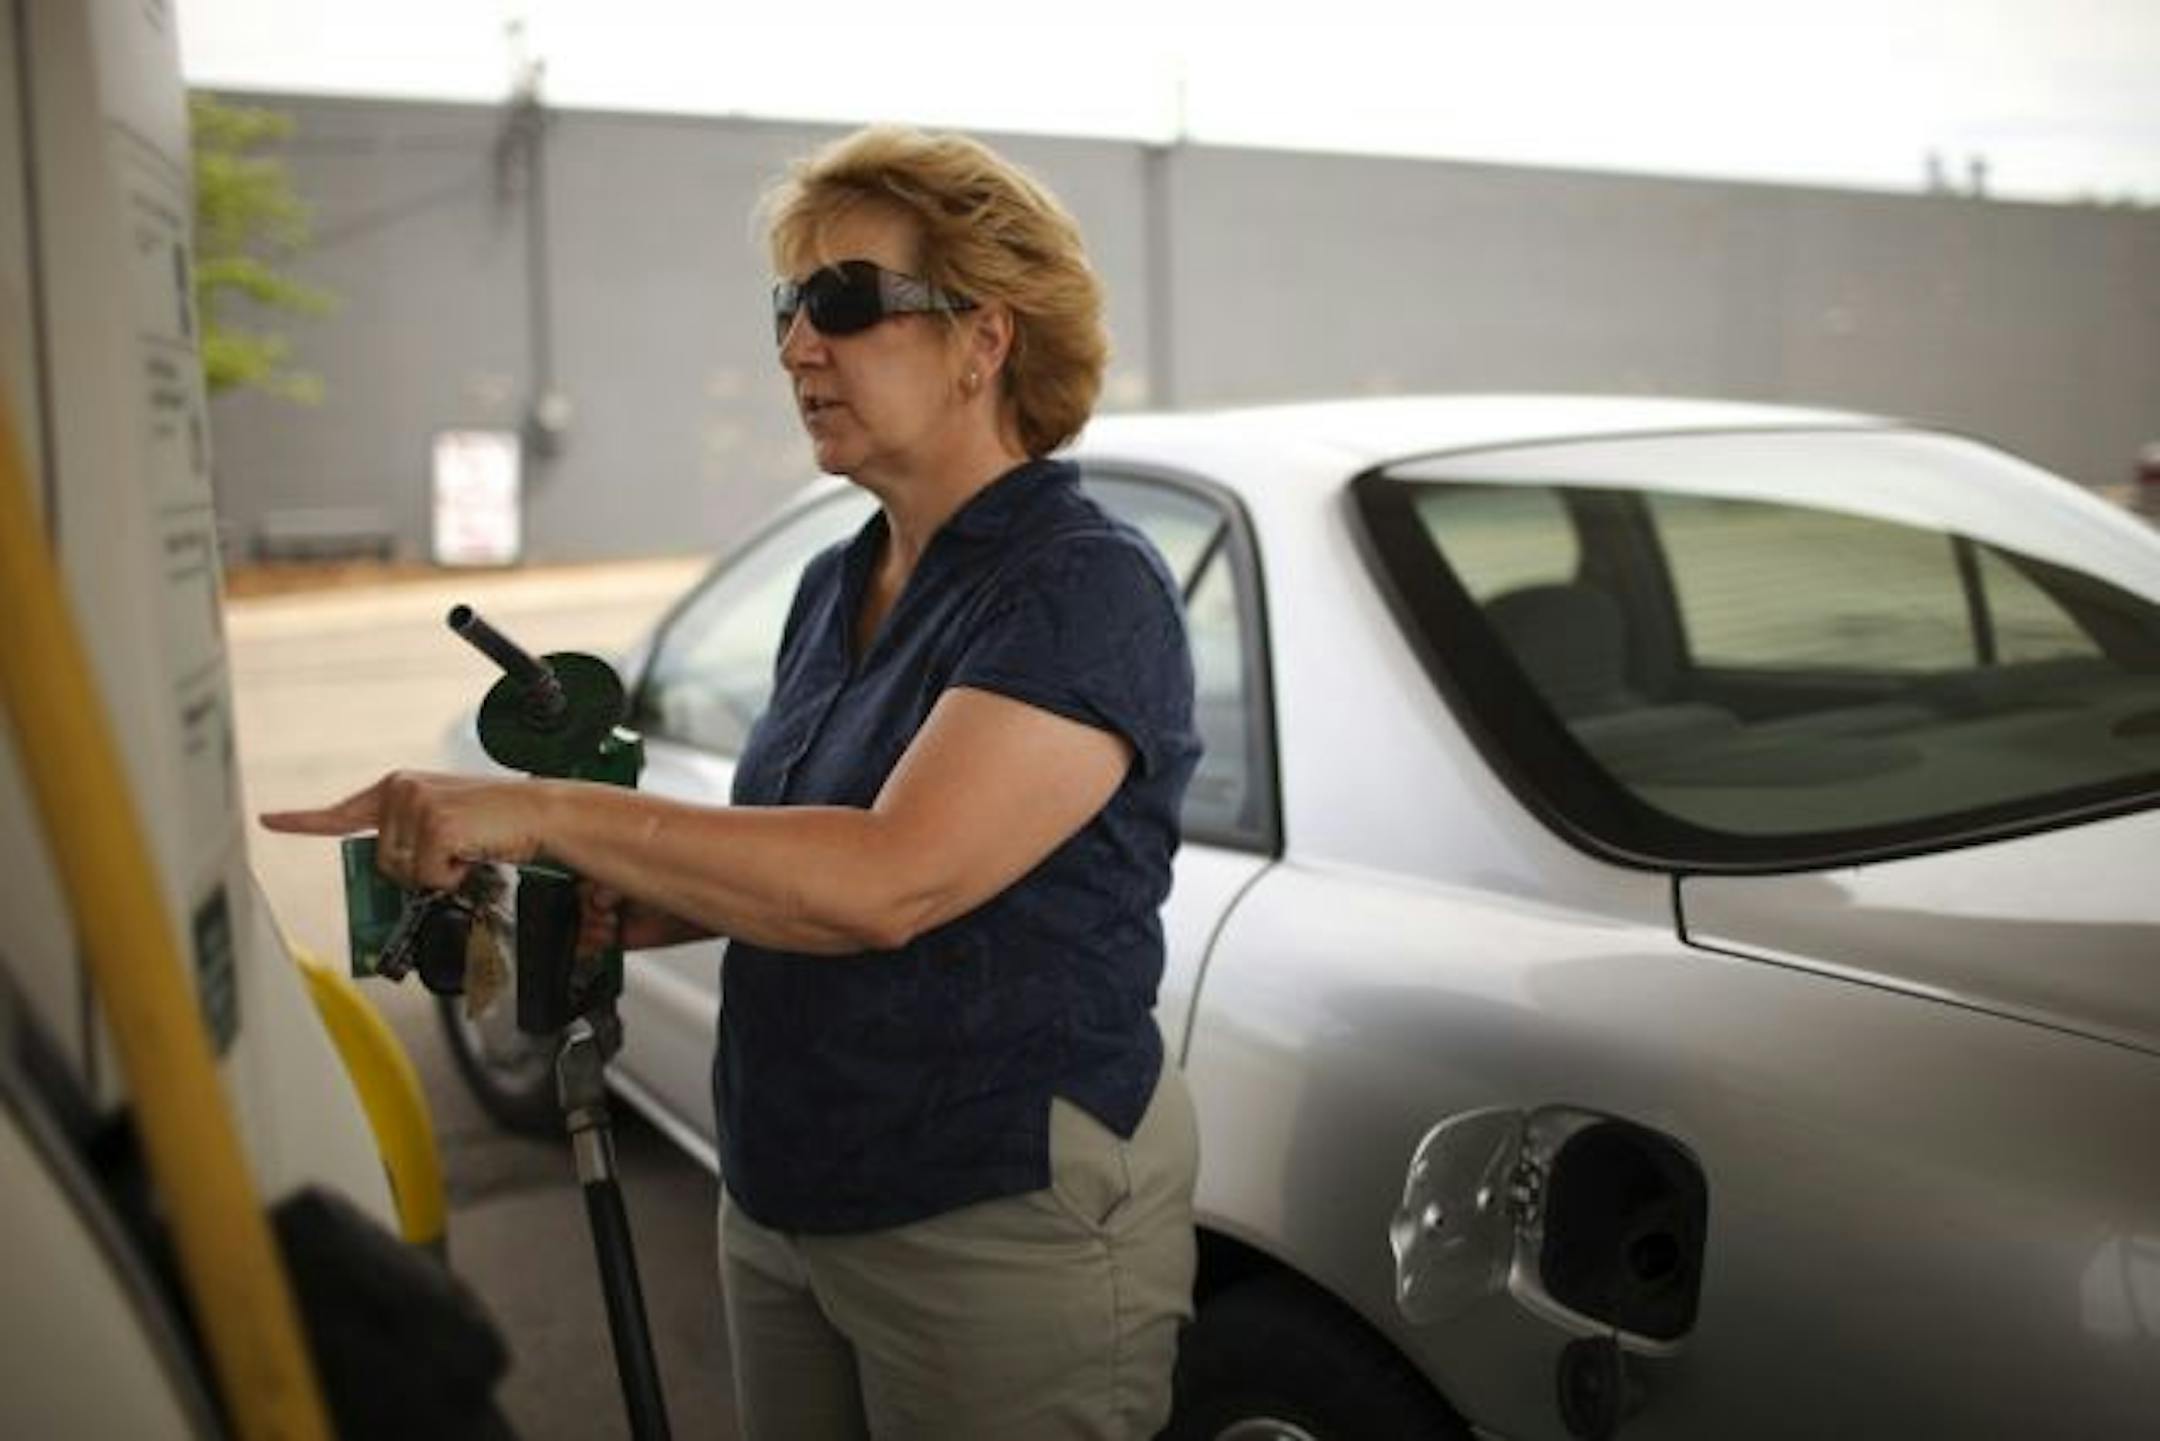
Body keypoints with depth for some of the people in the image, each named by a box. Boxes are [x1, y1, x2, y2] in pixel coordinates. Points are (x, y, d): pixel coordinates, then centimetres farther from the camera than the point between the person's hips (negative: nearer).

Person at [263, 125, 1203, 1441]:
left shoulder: (1086, 589, -18)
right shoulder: (833, 588, 8)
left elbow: (889, 880, -30)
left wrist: (549, 813, -28)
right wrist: (636, 910, -5)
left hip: (1007, 1226, -7)